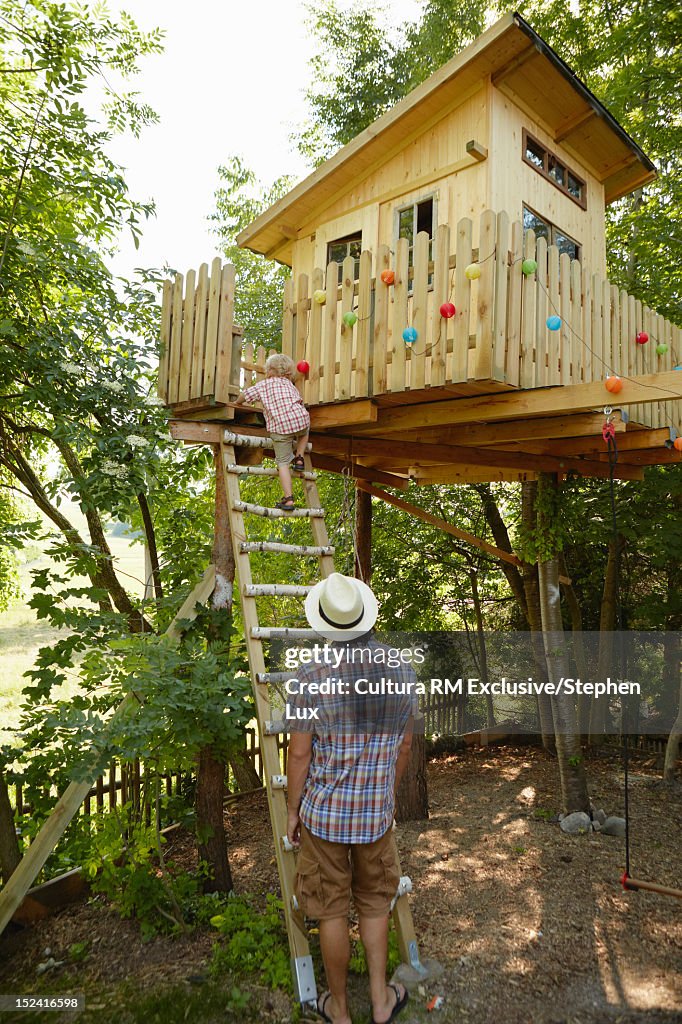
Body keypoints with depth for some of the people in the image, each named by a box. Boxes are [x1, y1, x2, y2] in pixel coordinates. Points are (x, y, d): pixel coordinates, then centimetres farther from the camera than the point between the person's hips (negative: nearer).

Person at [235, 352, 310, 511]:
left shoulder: (263, 385, 15)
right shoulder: (289, 384, 25)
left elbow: (245, 395, 17)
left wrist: (238, 403, 38)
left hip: (279, 426, -3)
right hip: (300, 419, 3)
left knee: (283, 463, 1)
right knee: (304, 434, 40)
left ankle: (288, 499, -7)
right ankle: (299, 459, 19)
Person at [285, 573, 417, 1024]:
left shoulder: (311, 678, -19)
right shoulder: (404, 671, -9)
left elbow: (299, 754, -12)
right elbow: (404, 746, 3)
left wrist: (292, 811, 3)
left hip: (323, 813, -2)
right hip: (377, 812, 3)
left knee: (332, 911, 16)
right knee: (375, 903, 24)